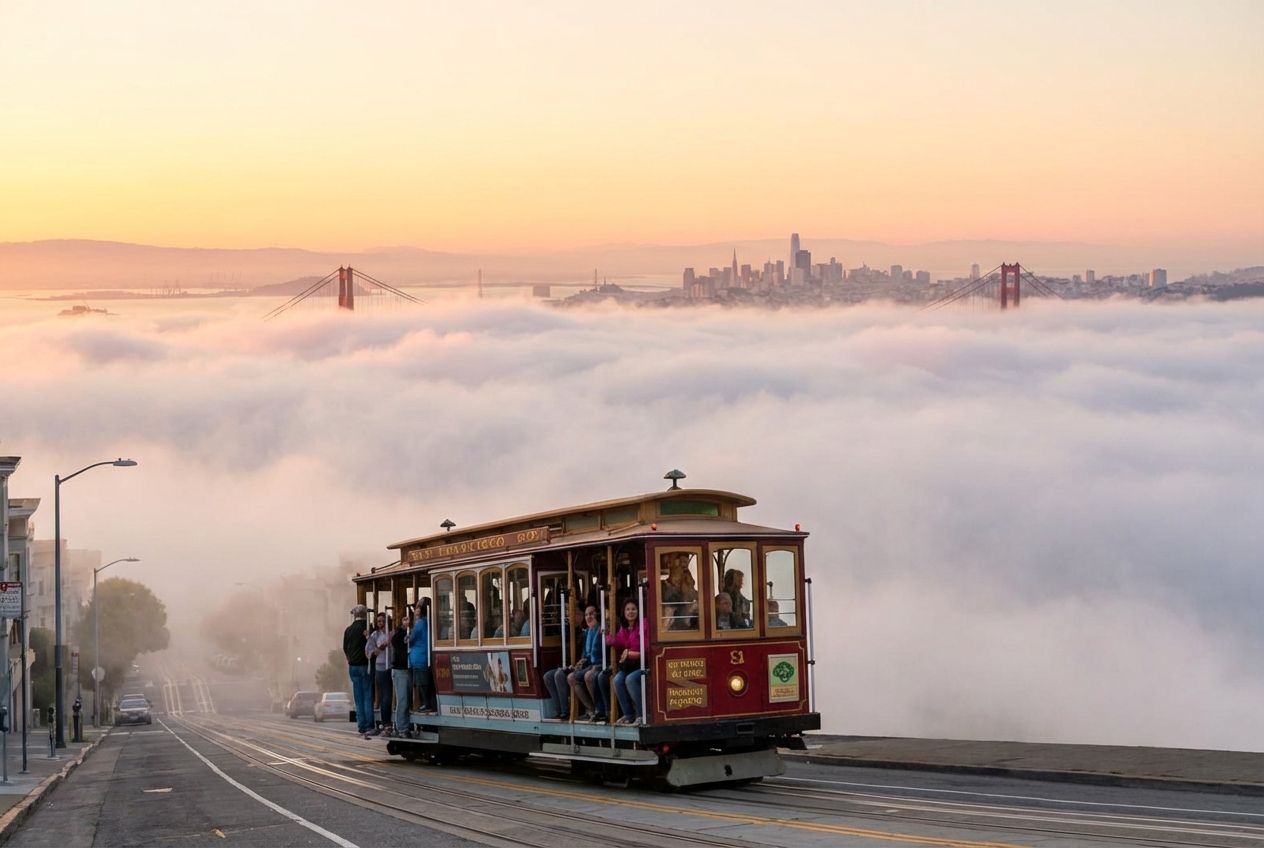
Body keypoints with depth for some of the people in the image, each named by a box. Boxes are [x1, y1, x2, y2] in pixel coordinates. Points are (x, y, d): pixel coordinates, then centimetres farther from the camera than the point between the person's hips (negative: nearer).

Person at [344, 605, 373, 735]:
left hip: (353, 666, 4)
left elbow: (345, 649, 15)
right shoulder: (368, 628, -9)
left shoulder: (348, 630, 7)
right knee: (368, 696, -1)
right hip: (365, 665, -4)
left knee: (358, 698, 8)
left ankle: (361, 725, 6)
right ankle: (369, 725, -5)